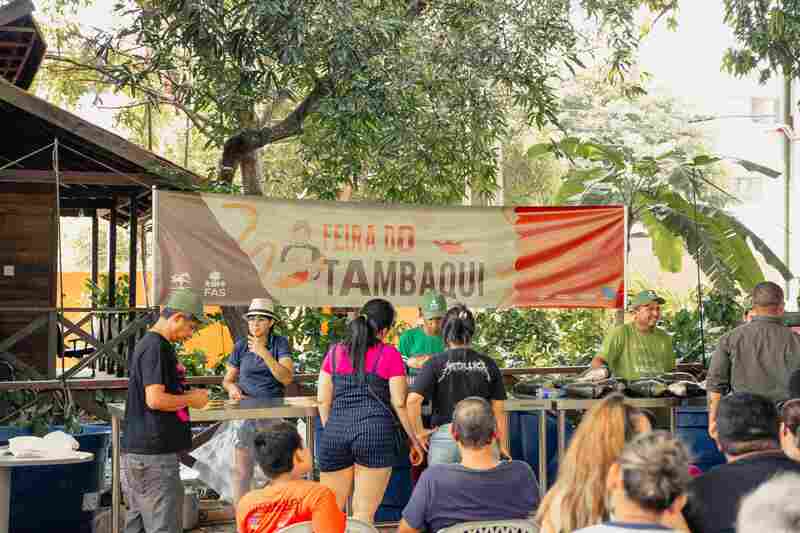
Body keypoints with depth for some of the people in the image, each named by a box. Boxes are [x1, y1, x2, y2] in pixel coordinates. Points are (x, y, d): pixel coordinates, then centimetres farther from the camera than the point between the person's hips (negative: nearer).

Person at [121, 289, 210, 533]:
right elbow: (155, 399, -23)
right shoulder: (156, 347, -15)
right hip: (153, 455, -10)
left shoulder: (147, 344, 16)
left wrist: (186, 396, 14)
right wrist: (191, 399, -9)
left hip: (137, 450, 10)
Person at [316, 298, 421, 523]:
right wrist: (414, 439, 10)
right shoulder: (389, 354, 1)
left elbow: (323, 399, 13)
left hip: (336, 431, 3)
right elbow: (399, 403, 0)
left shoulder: (335, 352, 12)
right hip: (375, 431, -3)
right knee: (364, 514, 3)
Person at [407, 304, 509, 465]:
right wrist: (502, 445, 14)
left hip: (445, 435, -1)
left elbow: (413, 400, -13)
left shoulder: (436, 363, -3)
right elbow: (498, 409, 5)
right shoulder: (488, 364, 4)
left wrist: (419, 431, -1)